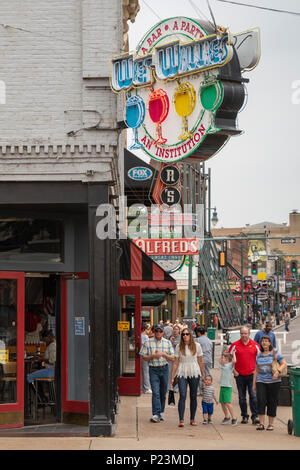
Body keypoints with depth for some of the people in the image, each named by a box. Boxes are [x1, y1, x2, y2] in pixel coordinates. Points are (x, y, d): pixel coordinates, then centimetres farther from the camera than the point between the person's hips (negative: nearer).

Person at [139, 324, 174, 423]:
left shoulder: (167, 343, 5)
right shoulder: (148, 342, 0)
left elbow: (172, 358, 5)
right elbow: (143, 357, 2)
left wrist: (163, 354, -12)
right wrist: (153, 356, -15)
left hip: (164, 369, 3)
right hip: (153, 369, -3)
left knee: (163, 392, 9)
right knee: (155, 392, -12)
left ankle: (161, 412, 24)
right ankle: (156, 414, -16)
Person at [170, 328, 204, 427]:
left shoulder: (197, 346, 3)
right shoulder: (179, 347, 2)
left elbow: (200, 362, 7)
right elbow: (176, 363, 4)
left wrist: (203, 375, 7)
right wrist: (172, 377, 1)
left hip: (194, 374, 1)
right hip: (182, 374, -1)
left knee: (193, 397, 7)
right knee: (182, 396, -12)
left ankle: (192, 419, 18)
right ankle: (181, 420, -14)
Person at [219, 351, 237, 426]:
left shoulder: (230, 365, -5)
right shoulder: (223, 365, 16)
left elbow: (234, 361, -25)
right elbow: (220, 361, 37)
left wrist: (233, 353, -10)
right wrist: (224, 353, 28)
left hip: (228, 387, -8)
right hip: (222, 386, 8)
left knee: (227, 403, -13)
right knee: (222, 403, 8)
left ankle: (234, 418, -7)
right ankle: (227, 417, 22)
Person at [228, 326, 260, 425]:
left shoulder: (255, 345, 4)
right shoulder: (235, 345, 2)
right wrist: (234, 370, -1)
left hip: (252, 375, -1)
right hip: (239, 375, 1)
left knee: (253, 396, -8)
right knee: (242, 397, 6)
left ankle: (255, 416, -6)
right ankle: (244, 416, 15)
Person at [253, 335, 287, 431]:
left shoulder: (275, 353, -1)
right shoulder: (259, 355, 10)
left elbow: (284, 363, -4)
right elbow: (256, 370, 15)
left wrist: (277, 372, -20)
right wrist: (254, 384, 12)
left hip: (273, 382, -2)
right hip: (261, 381, 2)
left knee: (272, 402, 1)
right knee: (261, 401, -12)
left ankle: (271, 424, 11)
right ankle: (261, 424, -10)